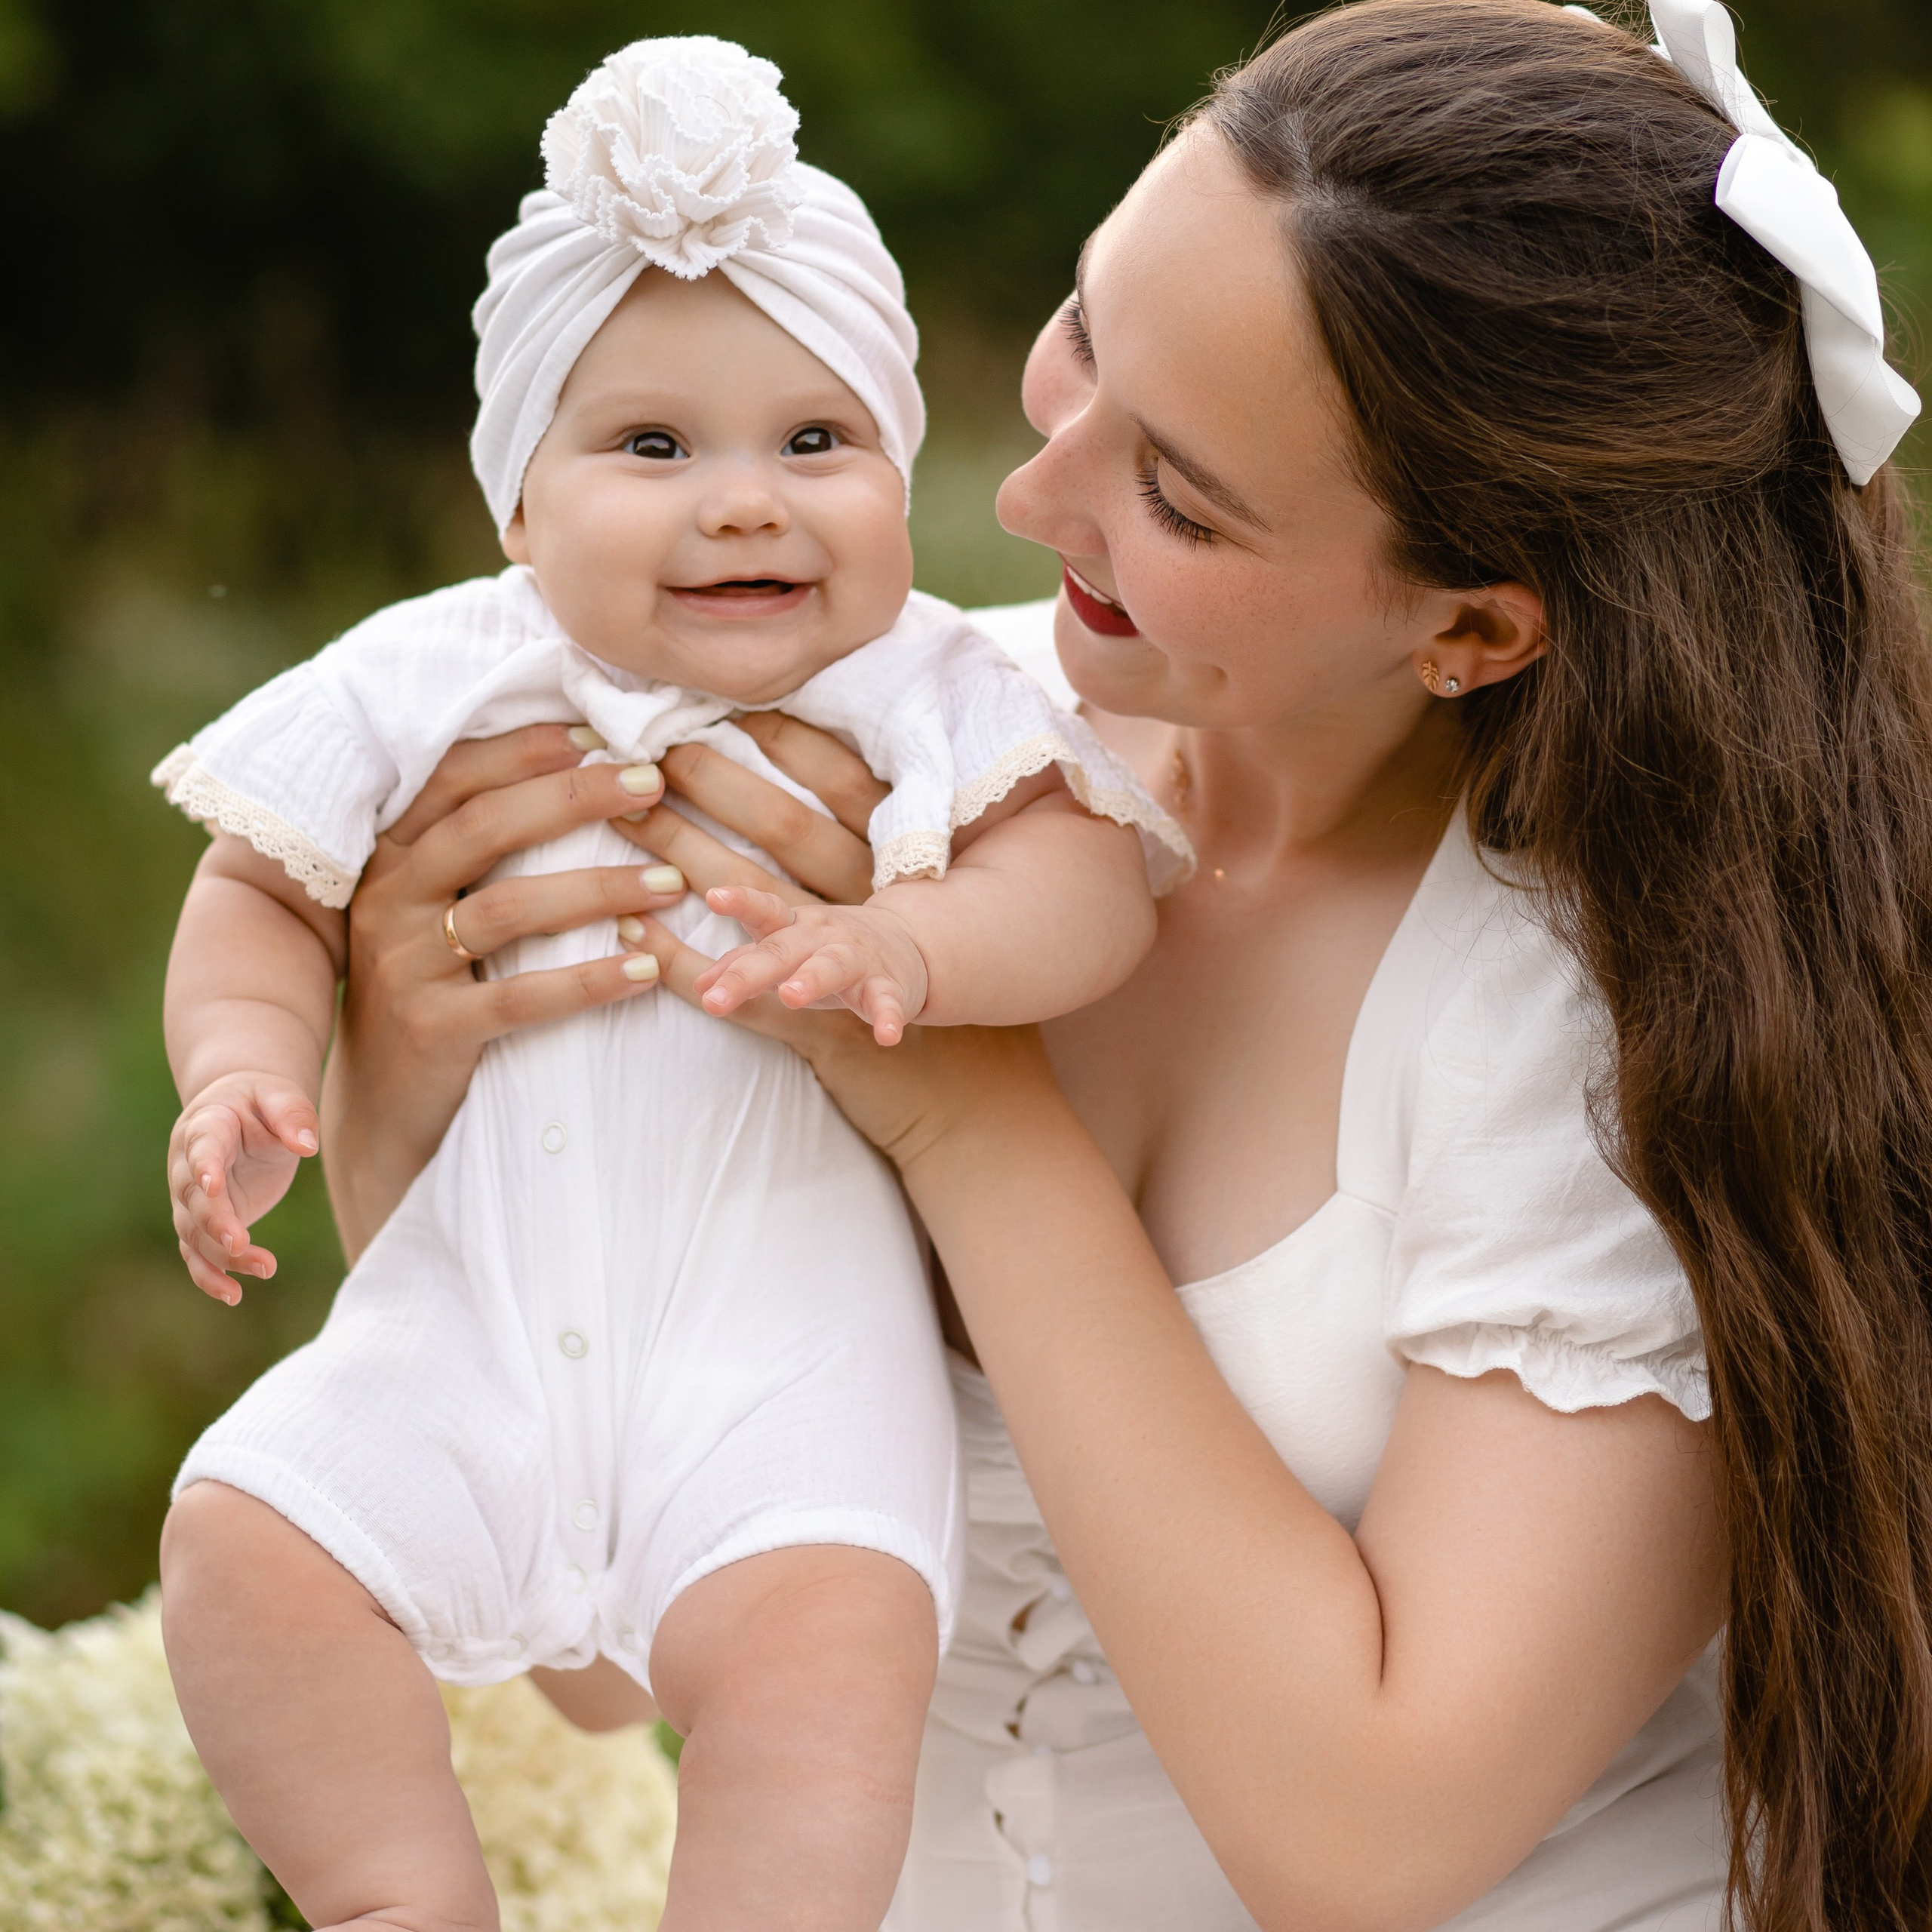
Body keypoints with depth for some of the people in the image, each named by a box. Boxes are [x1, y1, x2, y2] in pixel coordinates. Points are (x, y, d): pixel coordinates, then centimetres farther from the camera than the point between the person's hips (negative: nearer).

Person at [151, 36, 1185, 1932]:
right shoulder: (431, 684, 7)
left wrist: (905, 943, -30)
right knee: (245, 1536, -13)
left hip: (781, 1335, -3)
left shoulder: (925, 693, 2)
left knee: (821, 1621, -27)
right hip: (471, 1330, 3)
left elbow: (1088, 879, -10)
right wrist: (243, 1066, -7)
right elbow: (263, 896, 14)